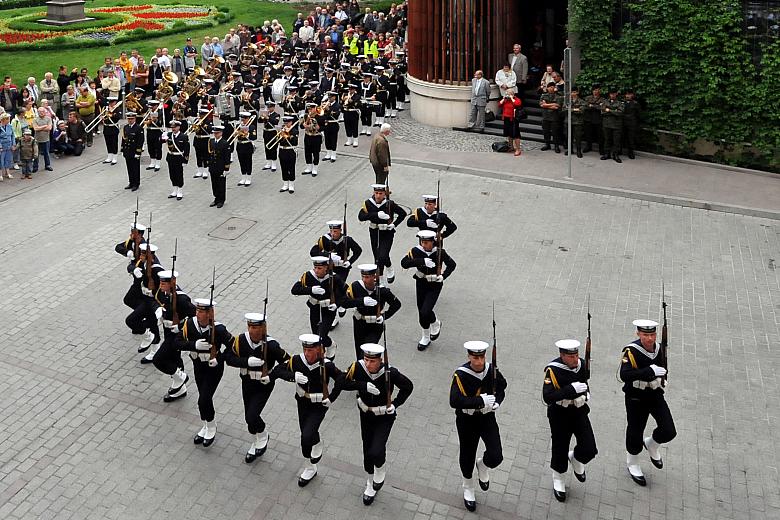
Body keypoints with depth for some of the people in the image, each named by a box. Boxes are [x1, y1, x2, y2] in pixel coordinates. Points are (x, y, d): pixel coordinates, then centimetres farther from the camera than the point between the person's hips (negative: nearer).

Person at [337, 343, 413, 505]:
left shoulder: (390, 373, -26)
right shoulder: (358, 367, -21)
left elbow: (408, 387, -10)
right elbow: (342, 383, -17)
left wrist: (395, 404, -18)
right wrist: (363, 385, -30)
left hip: (385, 417, -3)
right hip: (366, 415, 3)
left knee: (376, 452, -16)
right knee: (367, 450, 14)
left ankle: (381, 469, 21)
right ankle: (371, 484, 40)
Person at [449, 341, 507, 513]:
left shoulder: (492, 370, -10)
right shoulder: (461, 375, -23)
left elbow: (502, 386, 11)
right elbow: (454, 401, -33)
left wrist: (496, 402, -8)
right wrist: (481, 401, -35)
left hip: (487, 417, 2)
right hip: (466, 421, -2)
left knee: (496, 457, -10)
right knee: (467, 456, 14)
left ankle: (483, 466, 29)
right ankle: (468, 489, 43)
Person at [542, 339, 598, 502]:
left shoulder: (581, 364, -6)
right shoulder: (552, 370, -24)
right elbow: (547, 397, -31)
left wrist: (586, 393, 0)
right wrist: (571, 389, -36)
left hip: (580, 412, 4)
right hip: (560, 416, -4)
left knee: (589, 449, -1)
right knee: (560, 450, 10)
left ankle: (576, 459, 34)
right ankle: (558, 480, 36)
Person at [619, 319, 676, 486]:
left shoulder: (660, 349, -4)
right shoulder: (631, 351, -23)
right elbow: (625, 375, -37)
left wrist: (662, 378, 2)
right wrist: (650, 371, -40)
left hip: (656, 395, 5)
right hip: (636, 398, -4)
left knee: (669, 432, -4)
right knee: (635, 433, 9)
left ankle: (651, 445, 31)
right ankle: (633, 465, 37)